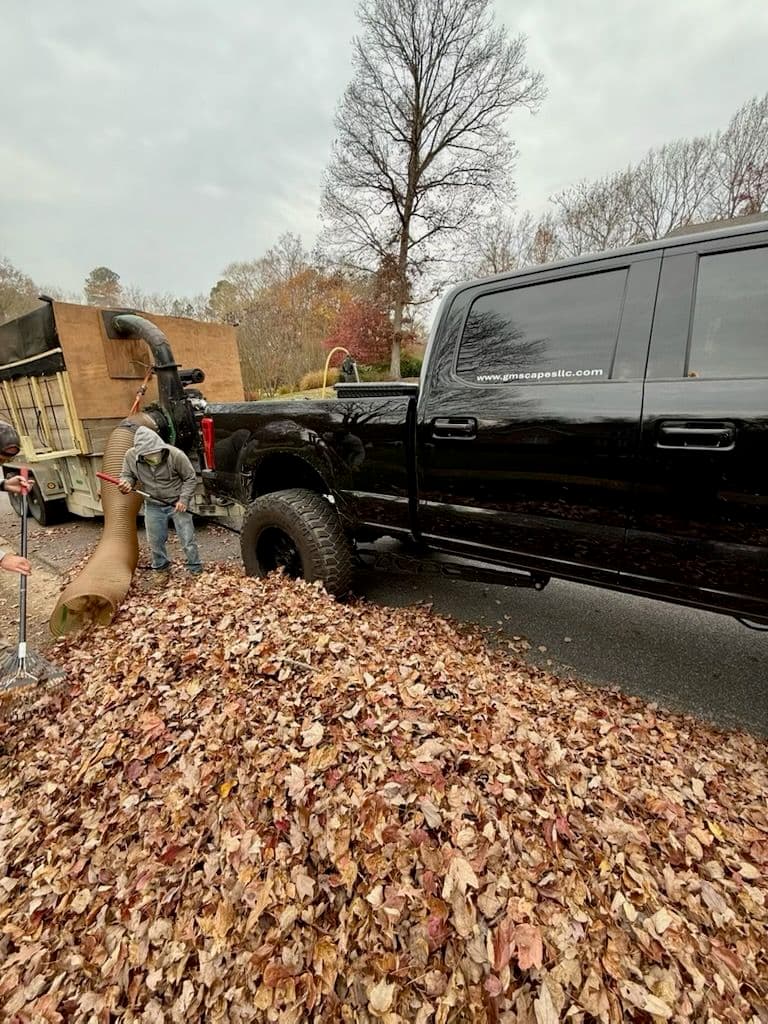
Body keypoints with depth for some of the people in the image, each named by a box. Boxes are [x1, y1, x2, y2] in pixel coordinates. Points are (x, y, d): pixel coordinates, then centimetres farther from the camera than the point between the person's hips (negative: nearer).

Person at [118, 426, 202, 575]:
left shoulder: (175, 455, -24)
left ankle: (195, 569, 22)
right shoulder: (131, 456, -15)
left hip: (177, 503, -3)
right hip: (153, 505, 3)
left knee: (188, 539, 3)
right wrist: (126, 483, -21)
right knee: (155, 540, 14)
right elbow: (128, 475, 2)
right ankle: (161, 566, 39)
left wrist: (184, 499, -18)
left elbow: (191, 478, -12)